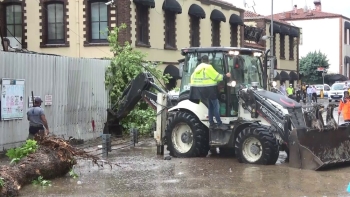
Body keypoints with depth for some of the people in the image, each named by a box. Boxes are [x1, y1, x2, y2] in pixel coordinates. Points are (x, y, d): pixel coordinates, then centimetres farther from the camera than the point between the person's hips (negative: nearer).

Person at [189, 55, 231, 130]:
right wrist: (226, 76, -2)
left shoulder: (197, 68, 14)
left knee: (210, 106, 17)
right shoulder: (208, 67, -12)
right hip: (210, 89, -9)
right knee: (216, 106, -5)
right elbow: (216, 77, -12)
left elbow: (192, 78, 15)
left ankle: (211, 123, 16)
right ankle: (219, 124, -7)